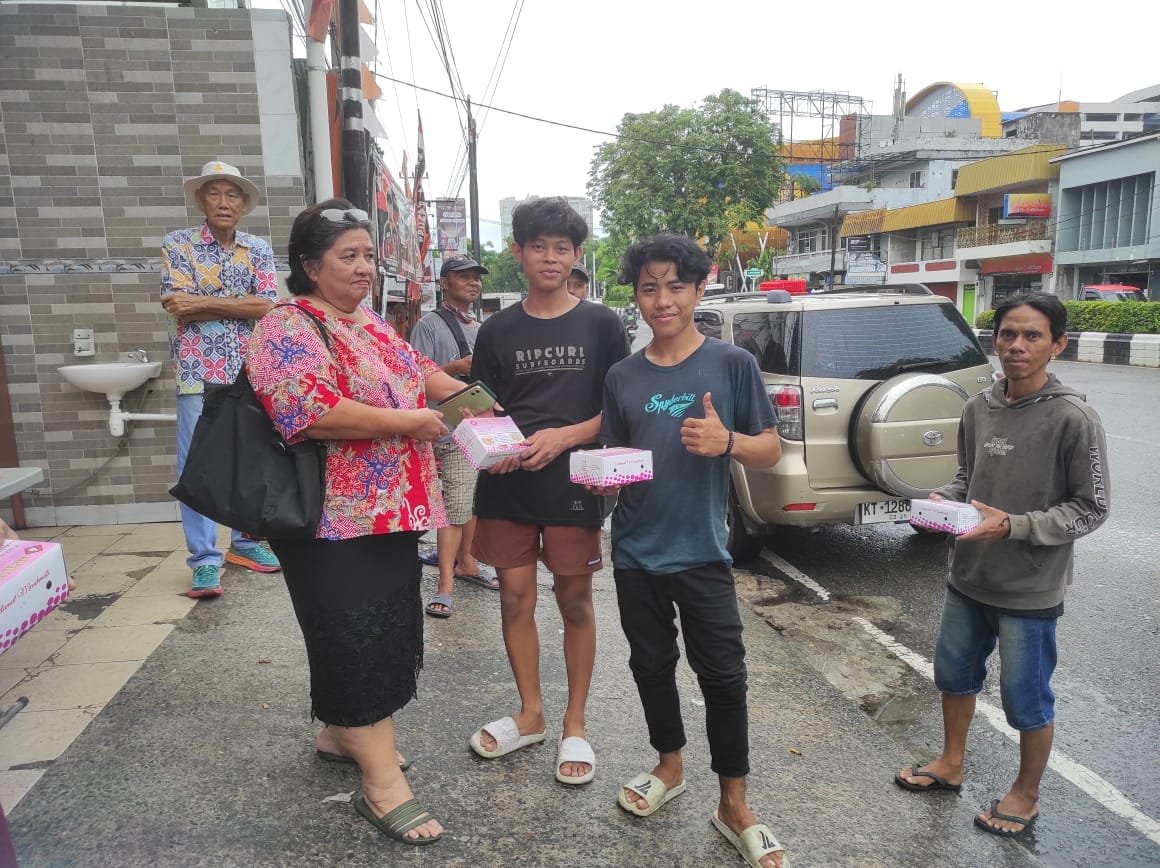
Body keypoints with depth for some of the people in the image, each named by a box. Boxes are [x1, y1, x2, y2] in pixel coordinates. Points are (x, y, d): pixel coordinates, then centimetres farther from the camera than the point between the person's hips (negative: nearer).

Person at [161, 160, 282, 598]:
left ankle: (245, 542, 25)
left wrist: (204, 302, -12)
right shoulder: (178, 243, 2)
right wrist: (240, 303, -10)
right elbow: (177, 306, -11)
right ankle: (204, 559, 4)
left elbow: (267, 305, -7)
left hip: (249, 371, 3)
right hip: (198, 370, -3)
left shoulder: (258, 249, 8)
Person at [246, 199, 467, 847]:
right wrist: (411, 422, -22)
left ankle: (343, 732, 37)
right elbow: (313, 412, -27)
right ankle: (383, 784, 8)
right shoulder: (287, 330, -13)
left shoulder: (372, 326, 14)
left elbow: (422, 373, 20)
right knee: (357, 636, -3)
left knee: (386, 628, 17)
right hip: (335, 520, -9)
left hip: (390, 510, 9)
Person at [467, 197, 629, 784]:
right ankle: (530, 714, 29)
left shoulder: (600, 324, 1)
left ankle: (575, 725, 23)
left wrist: (562, 436, -16)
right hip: (507, 485, 2)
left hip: (573, 483, -2)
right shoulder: (497, 330, 6)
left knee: (575, 602, 7)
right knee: (515, 597, 9)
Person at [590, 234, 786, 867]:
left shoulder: (732, 364, -5)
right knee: (651, 664, 17)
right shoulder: (622, 377, 4)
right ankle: (670, 768, 40)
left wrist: (727, 441, -23)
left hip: (702, 552, -3)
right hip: (635, 552, 4)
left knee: (723, 676, 2)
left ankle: (733, 806, 22)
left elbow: (771, 451, -3)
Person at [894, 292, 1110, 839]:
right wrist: (943, 500, -8)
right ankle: (950, 765, 44)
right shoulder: (978, 408, -1)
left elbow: (1091, 509, -12)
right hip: (968, 578, 6)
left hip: (1030, 590, -5)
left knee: (1026, 700, 12)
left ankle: (1026, 795, 37)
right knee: (953, 673, 21)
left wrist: (1013, 525, -23)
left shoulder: (1073, 419, -16)